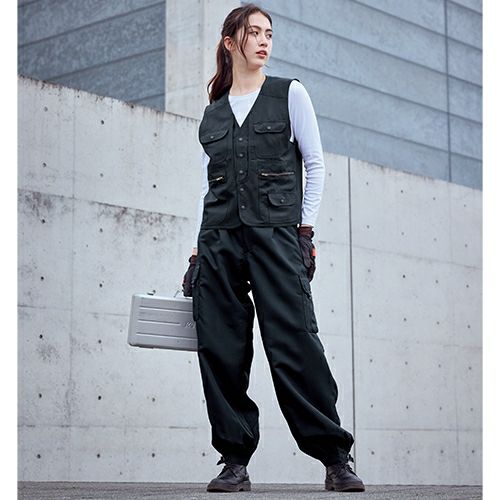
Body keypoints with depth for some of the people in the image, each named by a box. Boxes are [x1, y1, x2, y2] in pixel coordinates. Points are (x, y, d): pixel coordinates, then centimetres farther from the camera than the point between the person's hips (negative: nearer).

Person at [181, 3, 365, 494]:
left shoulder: (289, 93, 8)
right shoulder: (212, 114, 17)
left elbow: (316, 164, 5)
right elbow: (208, 186, 17)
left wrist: (305, 230, -3)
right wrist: (197, 251, 10)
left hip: (275, 232, -3)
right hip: (219, 237, 4)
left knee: (294, 343, -11)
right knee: (221, 351, -2)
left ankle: (335, 458, -6)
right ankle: (235, 461, 5)